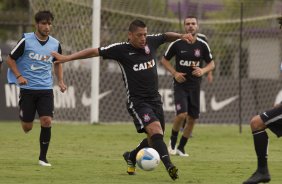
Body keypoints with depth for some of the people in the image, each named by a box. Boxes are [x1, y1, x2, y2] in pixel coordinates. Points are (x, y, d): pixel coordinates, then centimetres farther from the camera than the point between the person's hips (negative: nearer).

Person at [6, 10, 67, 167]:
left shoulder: (55, 44, 3)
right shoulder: (26, 40, -8)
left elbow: (57, 63, 21)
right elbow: (10, 59, 0)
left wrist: (60, 81, 7)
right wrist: (19, 76, -15)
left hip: (46, 89, 2)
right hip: (27, 89, -2)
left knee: (47, 121, -15)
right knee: (27, 128, 0)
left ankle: (43, 157, -1)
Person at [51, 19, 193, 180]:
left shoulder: (151, 42, 4)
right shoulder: (121, 49, -9)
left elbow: (167, 36, 24)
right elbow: (94, 52, -7)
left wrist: (180, 36, 4)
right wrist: (67, 58, -10)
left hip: (155, 99, 6)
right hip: (137, 101, -6)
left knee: (156, 139, 11)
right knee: (155, 130, -26)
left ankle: (131, 157, 37)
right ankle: (169, 166, -36)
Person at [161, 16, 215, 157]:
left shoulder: (202, 45, -2)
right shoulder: (177, 44, -6)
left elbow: (211, 64, 8)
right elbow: (164, 60, 6)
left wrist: (203, 70, -14)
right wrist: (174, 73, -8)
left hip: (195, 85, 3)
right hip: (180, 84, -3)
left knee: (192, 119, 5)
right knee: (182, 114, -20)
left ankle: (181, 147, 23)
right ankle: (173, 140, 6)